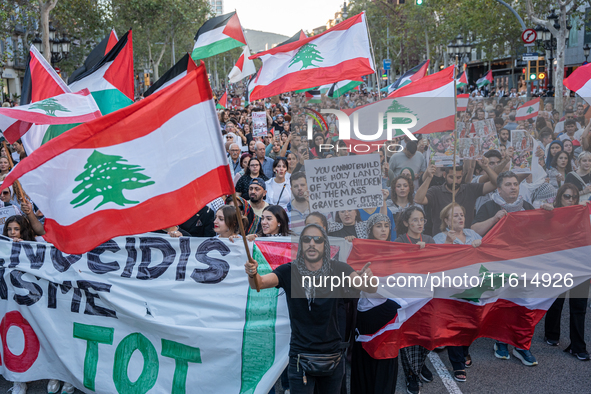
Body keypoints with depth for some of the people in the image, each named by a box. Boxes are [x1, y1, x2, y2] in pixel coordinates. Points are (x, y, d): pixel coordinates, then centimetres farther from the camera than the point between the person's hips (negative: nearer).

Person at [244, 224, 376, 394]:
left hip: (333, 356, 2)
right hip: (300, 358, -1)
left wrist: (368, 280, -41)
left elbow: (372, 289, -18)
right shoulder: (289, 271, -7)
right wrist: (253, 274, -43)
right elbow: (259, 283, -20)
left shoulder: (338, 270, -6)